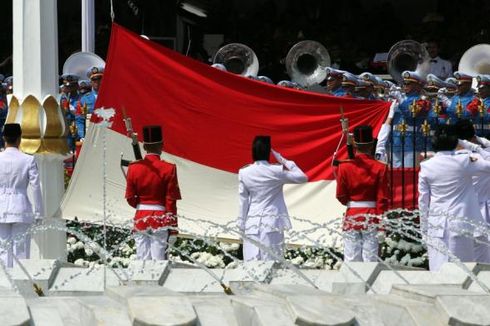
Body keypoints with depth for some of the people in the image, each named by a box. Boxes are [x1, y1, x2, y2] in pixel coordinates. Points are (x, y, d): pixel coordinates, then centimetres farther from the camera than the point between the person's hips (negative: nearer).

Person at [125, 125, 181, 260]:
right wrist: (173, 228, -3)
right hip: (160, 218, -3)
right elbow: (171, 202, -8)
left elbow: (130, 198, 5)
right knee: (158, 259, -2)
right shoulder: (168, 169, -9)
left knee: (142, 260, 6)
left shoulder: (134, 168, -1)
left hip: (140, 218, 3)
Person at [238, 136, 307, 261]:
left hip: (252, 224, 2)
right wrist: (286, 162, 5)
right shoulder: (277, 171, -7)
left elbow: (243, 202, 5)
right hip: (272, 223, -2)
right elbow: (302, 178, 2)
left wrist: (242, 225, 13)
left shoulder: (244, 173, 0)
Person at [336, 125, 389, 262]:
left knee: (351, 260, 4)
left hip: (352, 216, 1)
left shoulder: (344, 166, -4)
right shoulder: (380, 168, -6)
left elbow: (341, 197, 2)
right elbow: (383, 199, -7)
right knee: (371, 258, 1)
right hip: (372, 218, -1)